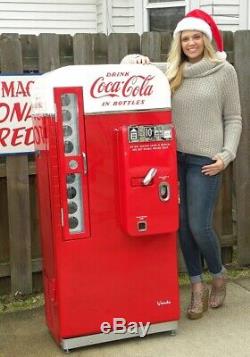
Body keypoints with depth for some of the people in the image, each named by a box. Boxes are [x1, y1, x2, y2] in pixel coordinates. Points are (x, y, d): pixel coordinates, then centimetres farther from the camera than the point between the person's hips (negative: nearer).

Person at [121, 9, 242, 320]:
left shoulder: (224, 71, 1)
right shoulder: (170, 72, 7)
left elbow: (233, 119, 3)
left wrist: (226, 155, -7)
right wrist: (135, 60, -8)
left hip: (204, 160, -3)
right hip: (174, 157, 3)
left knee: (199, 226, -4)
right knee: (182, 225, 6)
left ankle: (218, 276, 25)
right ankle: (197, 286, 23)